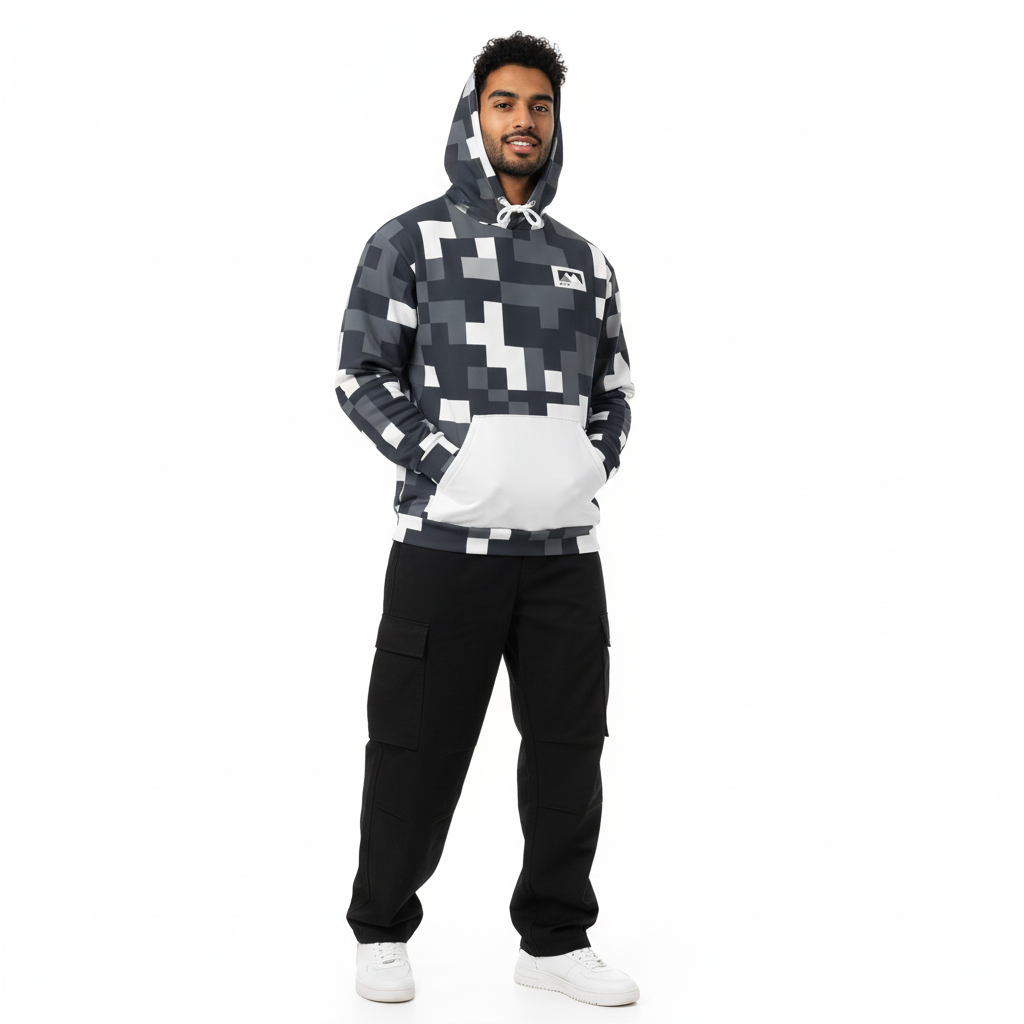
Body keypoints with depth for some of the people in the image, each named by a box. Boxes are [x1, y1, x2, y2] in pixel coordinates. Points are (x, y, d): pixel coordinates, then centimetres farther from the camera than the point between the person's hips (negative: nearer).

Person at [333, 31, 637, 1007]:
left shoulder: (588, 262, 15)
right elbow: (362, 375, -2)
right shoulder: (410, 240, 2)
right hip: (445, 542, -4)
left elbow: (614, 391, 19)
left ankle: (555, 938, 22)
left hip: (564, 548, 4)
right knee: (418, 746, 2)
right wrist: (435, 459, -13)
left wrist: (595, 461, 1)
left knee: (569, 747, 8)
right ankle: (382, 932, 21)